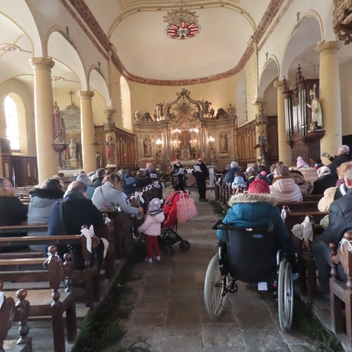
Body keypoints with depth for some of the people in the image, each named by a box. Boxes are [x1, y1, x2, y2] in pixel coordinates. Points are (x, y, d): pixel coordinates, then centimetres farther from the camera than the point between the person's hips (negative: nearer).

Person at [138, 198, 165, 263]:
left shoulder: (150, 216, -30)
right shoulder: (160, 213, -13)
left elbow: (145, 225, -21)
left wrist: (139, 229, -3)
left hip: (150, 232, -6)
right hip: (156, 231, 6)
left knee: (150, 245, 10)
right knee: (155, 244, 22)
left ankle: (150, 258, 19)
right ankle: (158, 256, 30)